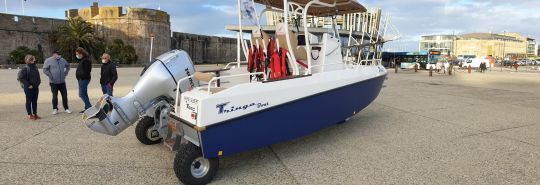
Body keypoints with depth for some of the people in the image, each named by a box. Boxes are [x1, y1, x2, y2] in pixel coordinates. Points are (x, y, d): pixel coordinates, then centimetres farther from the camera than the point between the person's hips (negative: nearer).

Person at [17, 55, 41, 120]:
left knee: (35, 101, 11)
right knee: (29, 101, 3)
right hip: (29, 88, -6)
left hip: (35, 87, 6)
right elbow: (20, 77, -15)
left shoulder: (35, 68, 9)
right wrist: (28, 85, -15)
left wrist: (38, 83, 11)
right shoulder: (25, 69, -12)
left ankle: (35, 114, 19)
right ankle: (29, 115, 10)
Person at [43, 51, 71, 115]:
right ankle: (55, 109, 15)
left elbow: (68, 66, 24)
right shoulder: (48, 61, -5)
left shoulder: (62, 60, 7)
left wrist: (66, 72, 13)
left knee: (65, 95, 5)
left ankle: (66, 108, 15)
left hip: (62, 82, 3)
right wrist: (50, 76, -13)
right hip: (53, 83, -3)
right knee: (55, 96, 3)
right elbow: (45, 70, -6)